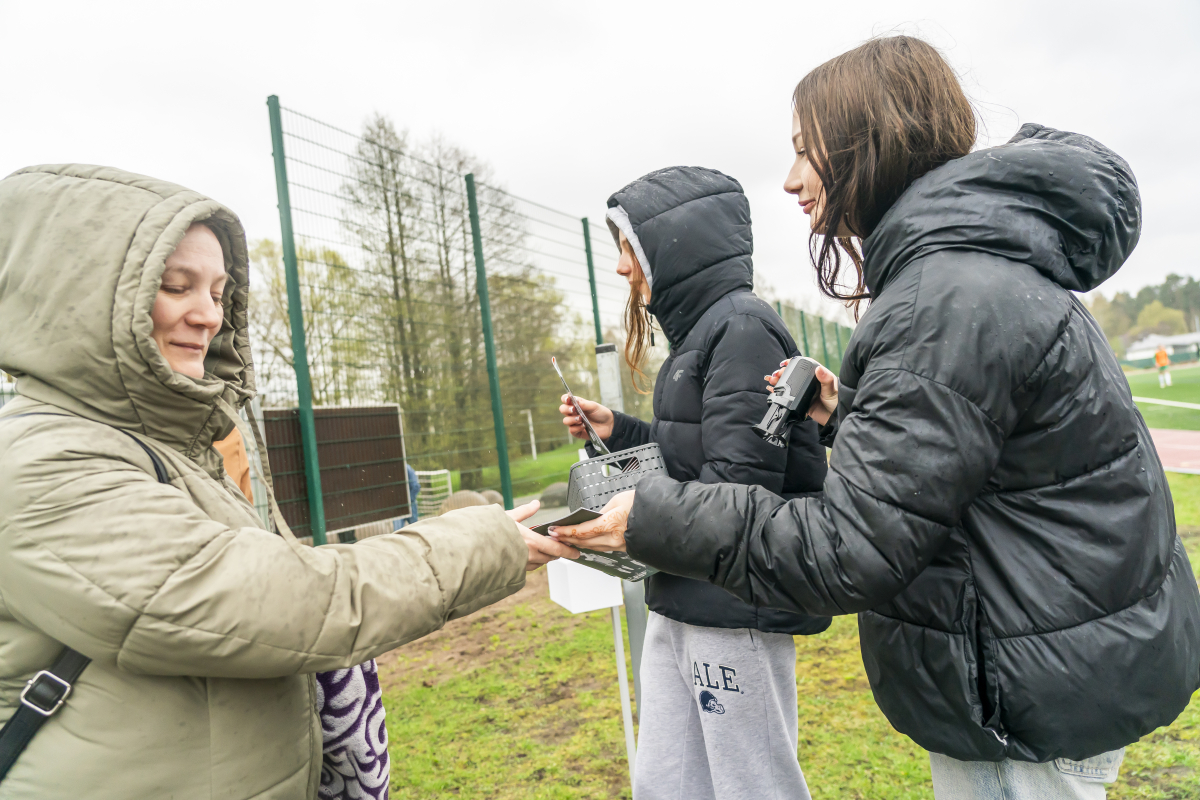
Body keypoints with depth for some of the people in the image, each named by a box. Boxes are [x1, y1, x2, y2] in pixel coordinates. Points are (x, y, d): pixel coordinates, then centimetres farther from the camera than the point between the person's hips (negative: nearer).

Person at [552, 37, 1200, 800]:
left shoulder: (951, 300, -26)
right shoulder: (987, 265, 9)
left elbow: (856, 549, -27)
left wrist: (656, 520, -22)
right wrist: (850, 416, 4)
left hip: (1035, 694, -10)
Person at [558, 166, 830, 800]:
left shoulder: (740, 326, -14)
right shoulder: (697, 330, 15)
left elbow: (740, 481, -21)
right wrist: (617, 431, 11)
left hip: (735, 607, -9)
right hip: (680, 602, 9)